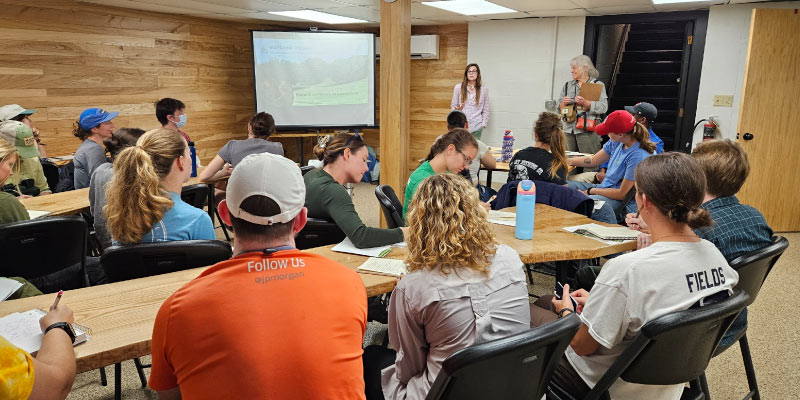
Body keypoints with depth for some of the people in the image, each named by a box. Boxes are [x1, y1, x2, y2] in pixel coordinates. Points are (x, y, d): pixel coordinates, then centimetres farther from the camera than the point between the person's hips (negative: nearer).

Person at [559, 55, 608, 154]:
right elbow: (559, 109, 16)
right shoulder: (567, 85, 18)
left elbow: (603, 107, -7)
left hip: (587, 130, -4)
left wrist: (586, 103, -20)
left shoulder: (598, 85, 5)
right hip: (568, 130, 4)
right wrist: (563, 104, -6)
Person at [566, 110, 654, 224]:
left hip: (619, 201, -9)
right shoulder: (617, 142, 2)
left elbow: (622, 194, -18)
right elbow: (593, 161, 17)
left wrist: (590, 191, -12)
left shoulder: (638, 156, -22)